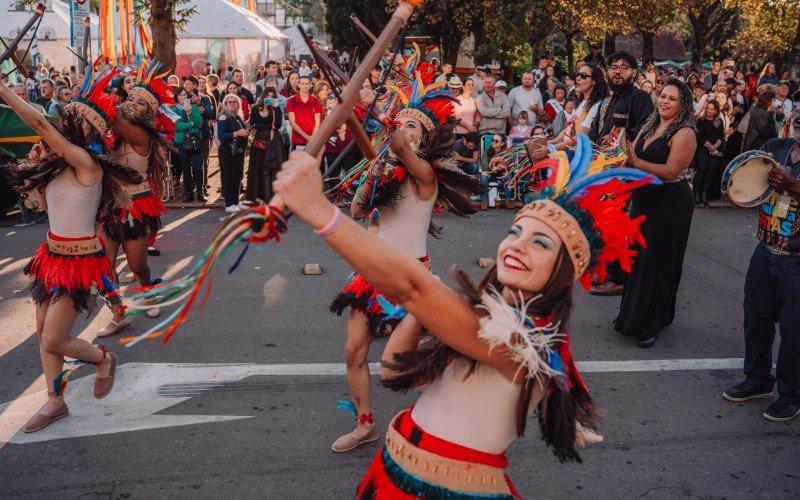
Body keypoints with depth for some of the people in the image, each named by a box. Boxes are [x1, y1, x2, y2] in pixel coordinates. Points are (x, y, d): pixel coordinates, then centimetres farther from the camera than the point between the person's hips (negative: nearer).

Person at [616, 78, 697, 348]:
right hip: (644, 201, 7)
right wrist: (624, 156, -14)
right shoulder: (650, 126, 10)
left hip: (670, 207, -7)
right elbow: (633, 157, 7)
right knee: (637, 258, 14)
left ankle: (650, 324, 13)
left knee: (657, 263, 1)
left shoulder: (684, 133, -14)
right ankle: (633, 314, 28)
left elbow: (671, 171, -22)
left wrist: (637, 163, -29)